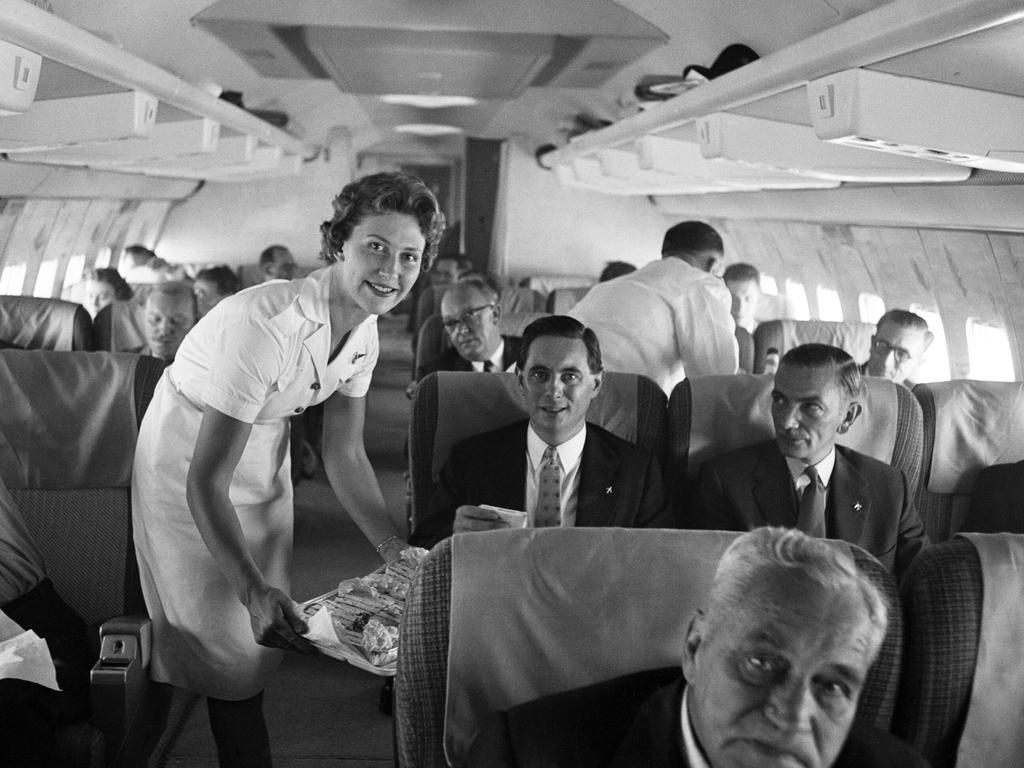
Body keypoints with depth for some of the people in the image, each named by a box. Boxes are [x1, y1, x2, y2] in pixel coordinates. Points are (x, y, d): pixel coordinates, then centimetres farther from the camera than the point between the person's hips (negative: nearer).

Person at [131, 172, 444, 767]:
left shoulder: (365, 333, -10)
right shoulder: (266, 324, -35)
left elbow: (345, 454, -1)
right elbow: (206, 479, -34)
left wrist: (397, 549, -8)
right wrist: (253, 591, -41)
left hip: (264, 463, 7)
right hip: (188, 468, -7)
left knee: (265, 634, 17)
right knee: (228, 637, 3)